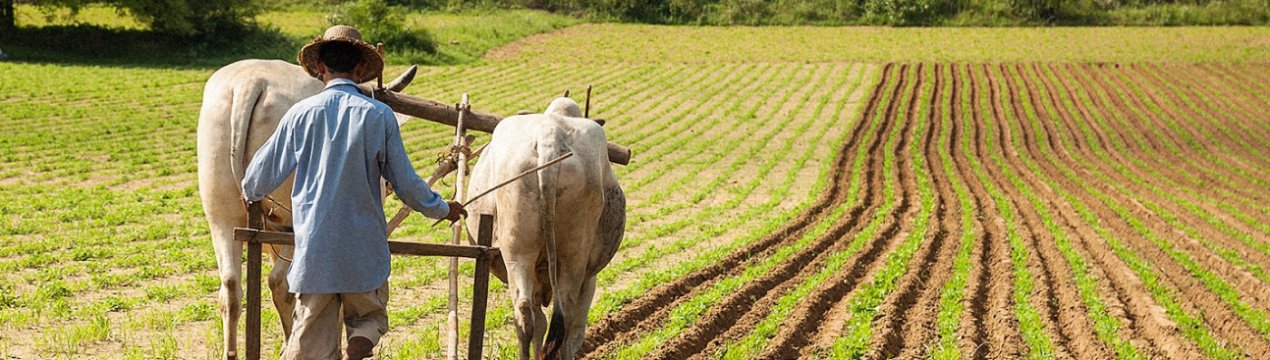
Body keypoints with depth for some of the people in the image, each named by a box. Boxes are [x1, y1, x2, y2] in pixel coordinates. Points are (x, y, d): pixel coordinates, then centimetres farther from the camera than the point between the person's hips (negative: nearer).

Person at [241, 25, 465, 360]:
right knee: (371, 318, 19)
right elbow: (406, 184, 2)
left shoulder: (300, 113, -1)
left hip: (313, 253, 1)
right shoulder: (379, 116, -4)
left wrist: (251, 193, 32)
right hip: (365, 255, -1)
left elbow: (257, 182, 8)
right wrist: (442, 209, 21)